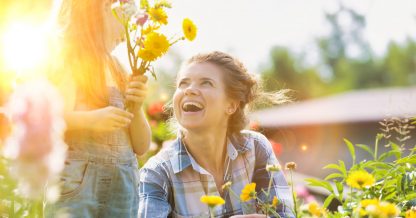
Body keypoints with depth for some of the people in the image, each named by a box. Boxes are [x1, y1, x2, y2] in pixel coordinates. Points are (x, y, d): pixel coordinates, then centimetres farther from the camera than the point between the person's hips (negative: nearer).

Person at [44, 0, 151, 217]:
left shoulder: (117, 72, 16)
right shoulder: (58, 60, 2)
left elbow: (141, 146, 14)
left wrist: (136, 107, -3)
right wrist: (90, 119, -23)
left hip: (124, 187, 5)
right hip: (75, 183, -5)